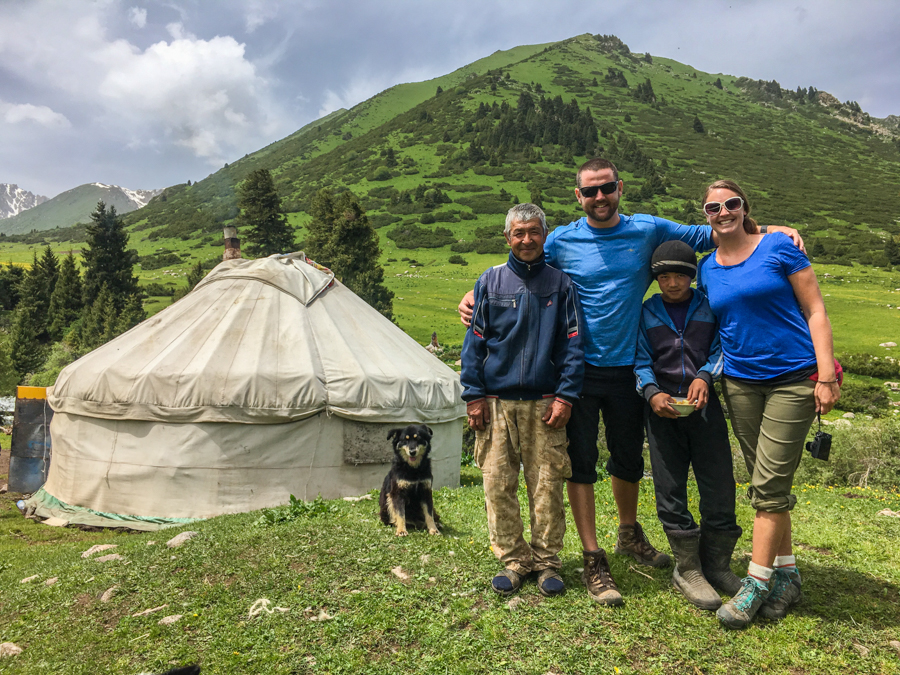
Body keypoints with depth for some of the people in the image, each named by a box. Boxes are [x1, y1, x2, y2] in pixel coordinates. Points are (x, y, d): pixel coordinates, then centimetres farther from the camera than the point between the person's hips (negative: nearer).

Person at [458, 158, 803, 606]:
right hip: (579, 370, -2)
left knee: (629, 458, 17)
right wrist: (474, 295, -7)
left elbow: (708, 235, 11)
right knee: (581, 463, -2)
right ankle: (593, 562, 10)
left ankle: (630, 535, 42)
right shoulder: (562, 241, -1)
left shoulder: (648, 230, 3)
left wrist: (773, 231, 0)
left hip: (628, 368, 3)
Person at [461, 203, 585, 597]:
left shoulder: (561, 284, 7)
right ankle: (513, 559, 18)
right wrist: (474, 395, 0)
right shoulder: (490, 282, 8)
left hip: (544, 403, 0)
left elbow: (573, 344, 5)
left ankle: (547, 561, 19)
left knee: (547, 485, 3)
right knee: (498, 484, 3)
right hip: (497, 401, 1)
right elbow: (474, 342, 7)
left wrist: (565, 395, -5)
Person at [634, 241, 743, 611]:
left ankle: (717, 565, 21)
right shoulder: (646, 313, 8)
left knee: (719, 486, 1)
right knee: (670, 489, 1)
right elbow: (641, 361, 4)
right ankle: (687, 569, 15)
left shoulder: (710, 307, 8)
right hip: (662, 407, 0)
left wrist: (704, 377, -13)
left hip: (704, 403, 0)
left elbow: (720, 351, 6)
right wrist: (652, 393, -14)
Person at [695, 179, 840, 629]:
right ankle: (786, 574, 25)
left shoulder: (779, 247, -5)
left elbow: (815, 311, -6)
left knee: (769, 485, -6)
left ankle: (756, 583, 5)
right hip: (741, 384, 5)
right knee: (767, 483, 11)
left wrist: (827, 376, -12)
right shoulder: (707, 270, 8)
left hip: (794, 380, -5)